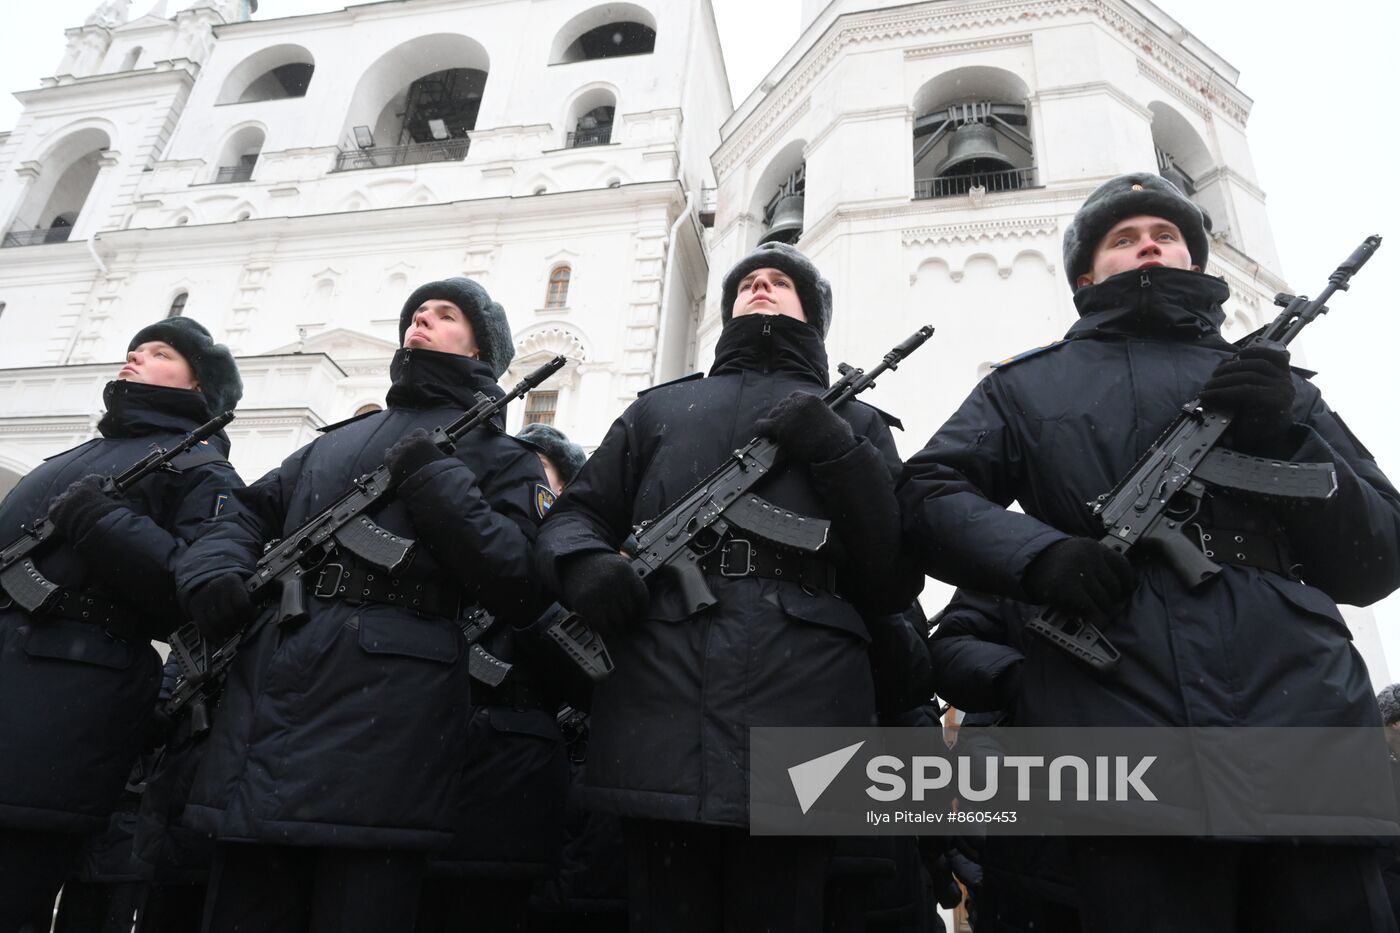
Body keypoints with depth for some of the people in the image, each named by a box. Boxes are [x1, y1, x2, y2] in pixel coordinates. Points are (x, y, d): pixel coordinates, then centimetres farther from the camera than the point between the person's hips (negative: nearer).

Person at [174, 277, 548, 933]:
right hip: (268, 699, 5)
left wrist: (431, 478, -10)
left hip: (383, 723, -5)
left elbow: (513, 583, -4)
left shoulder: (499, 455, 9)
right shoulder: (336, 442, 27)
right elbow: (248, 515, 27)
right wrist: (216, 573, 5)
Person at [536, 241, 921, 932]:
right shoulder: (658, 409, 25)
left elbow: (898, 578, 10)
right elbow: (571, 516, 19)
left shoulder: (855, 423, 21)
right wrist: (583, 562, -6)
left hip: (798, 727, 0)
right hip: (661, 726, 1)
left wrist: (833, 450, -3)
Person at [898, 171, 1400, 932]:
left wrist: (1289, 435, -1)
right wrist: (1039, 553, -14)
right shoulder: (1030, 385, 18)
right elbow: (926, 494, 5)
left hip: (1309, 727, 3)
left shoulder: (1274, 384, 24)